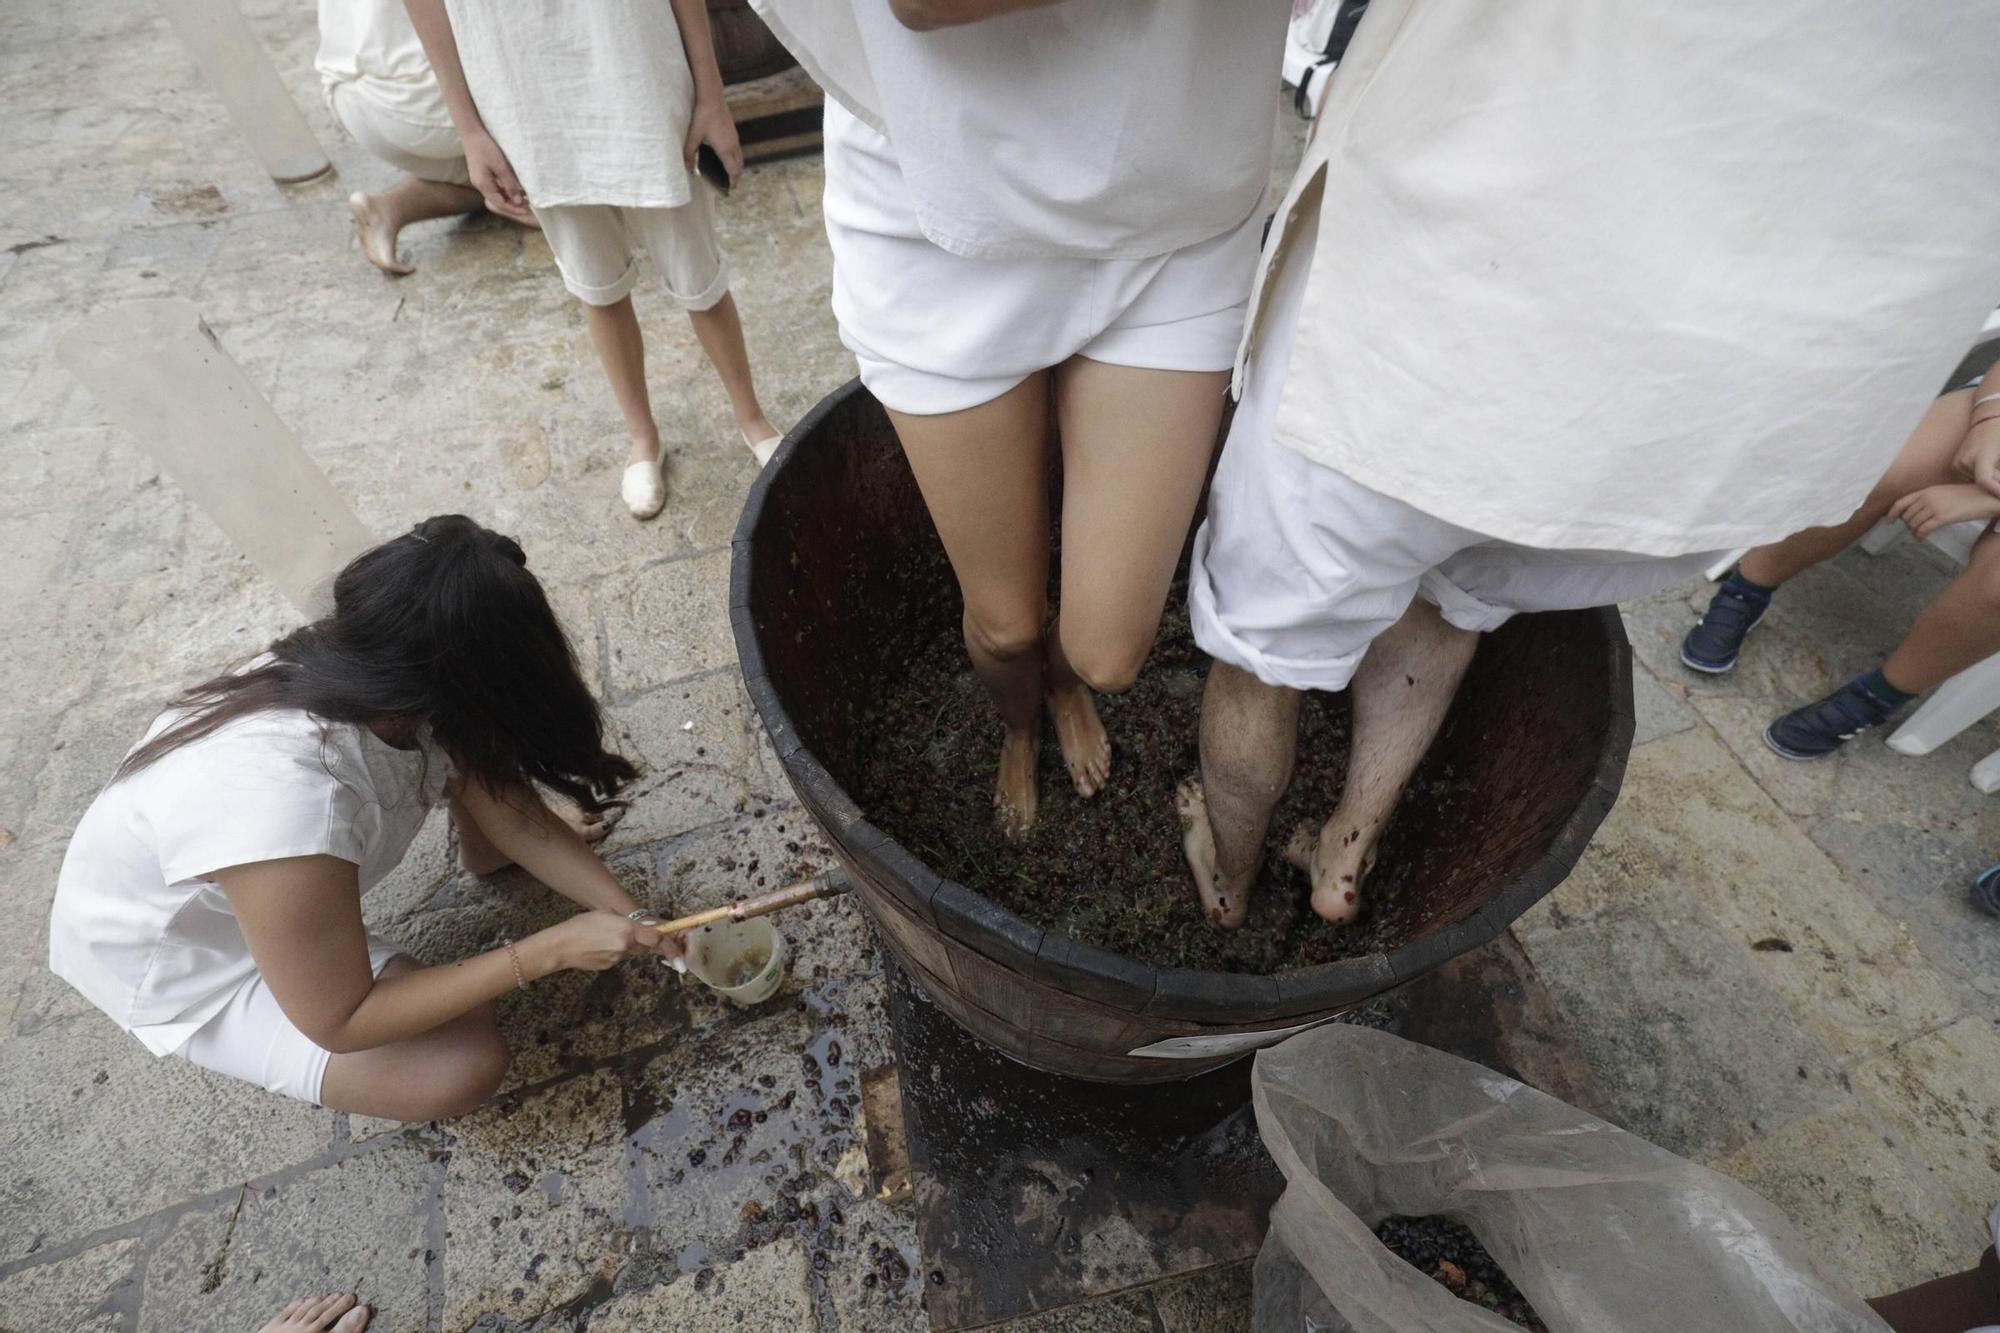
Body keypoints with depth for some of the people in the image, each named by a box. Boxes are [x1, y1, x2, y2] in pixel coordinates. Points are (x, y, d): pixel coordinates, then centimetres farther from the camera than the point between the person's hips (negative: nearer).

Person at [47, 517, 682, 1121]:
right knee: (464, 1065, -20)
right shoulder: (285, 805, -44)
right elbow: (338, 1021, -30)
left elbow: (518, 817, -10)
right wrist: (548, 951, -29)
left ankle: (481, 845, 21)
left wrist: (632, 919, -14)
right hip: (186, 968, -6)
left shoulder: (379, 674, -23)